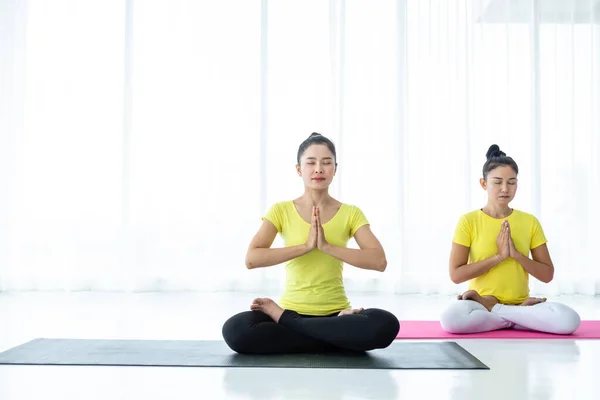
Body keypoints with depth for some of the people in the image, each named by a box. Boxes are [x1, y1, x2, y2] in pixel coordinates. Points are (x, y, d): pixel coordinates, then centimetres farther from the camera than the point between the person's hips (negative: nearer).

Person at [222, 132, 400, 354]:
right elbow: (251, 259, -13)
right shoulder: (281, 210, 1)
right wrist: (306, 246, -19)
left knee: (386, 325, -32)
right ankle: (339, 338, -15)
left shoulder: (351, 213, 3)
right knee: (235, 330, -30)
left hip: (336, 313, 1)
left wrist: (327, 246, -20)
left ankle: (284, 319, -15)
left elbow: (379, 261, -11)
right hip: (292, 309, 0)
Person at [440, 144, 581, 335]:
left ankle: (493, 309, -12)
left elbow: (547, 275, 4)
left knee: (569, 320, -28)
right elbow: (456, 275, -9)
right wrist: (498, 256, -16)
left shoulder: (530, 222, 6)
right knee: (450, 319, -37)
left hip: (519, 302, 2)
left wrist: (517, 254, -12)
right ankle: (519, 315, -15)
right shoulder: (468, 221, -2)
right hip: (480, 302, -2)